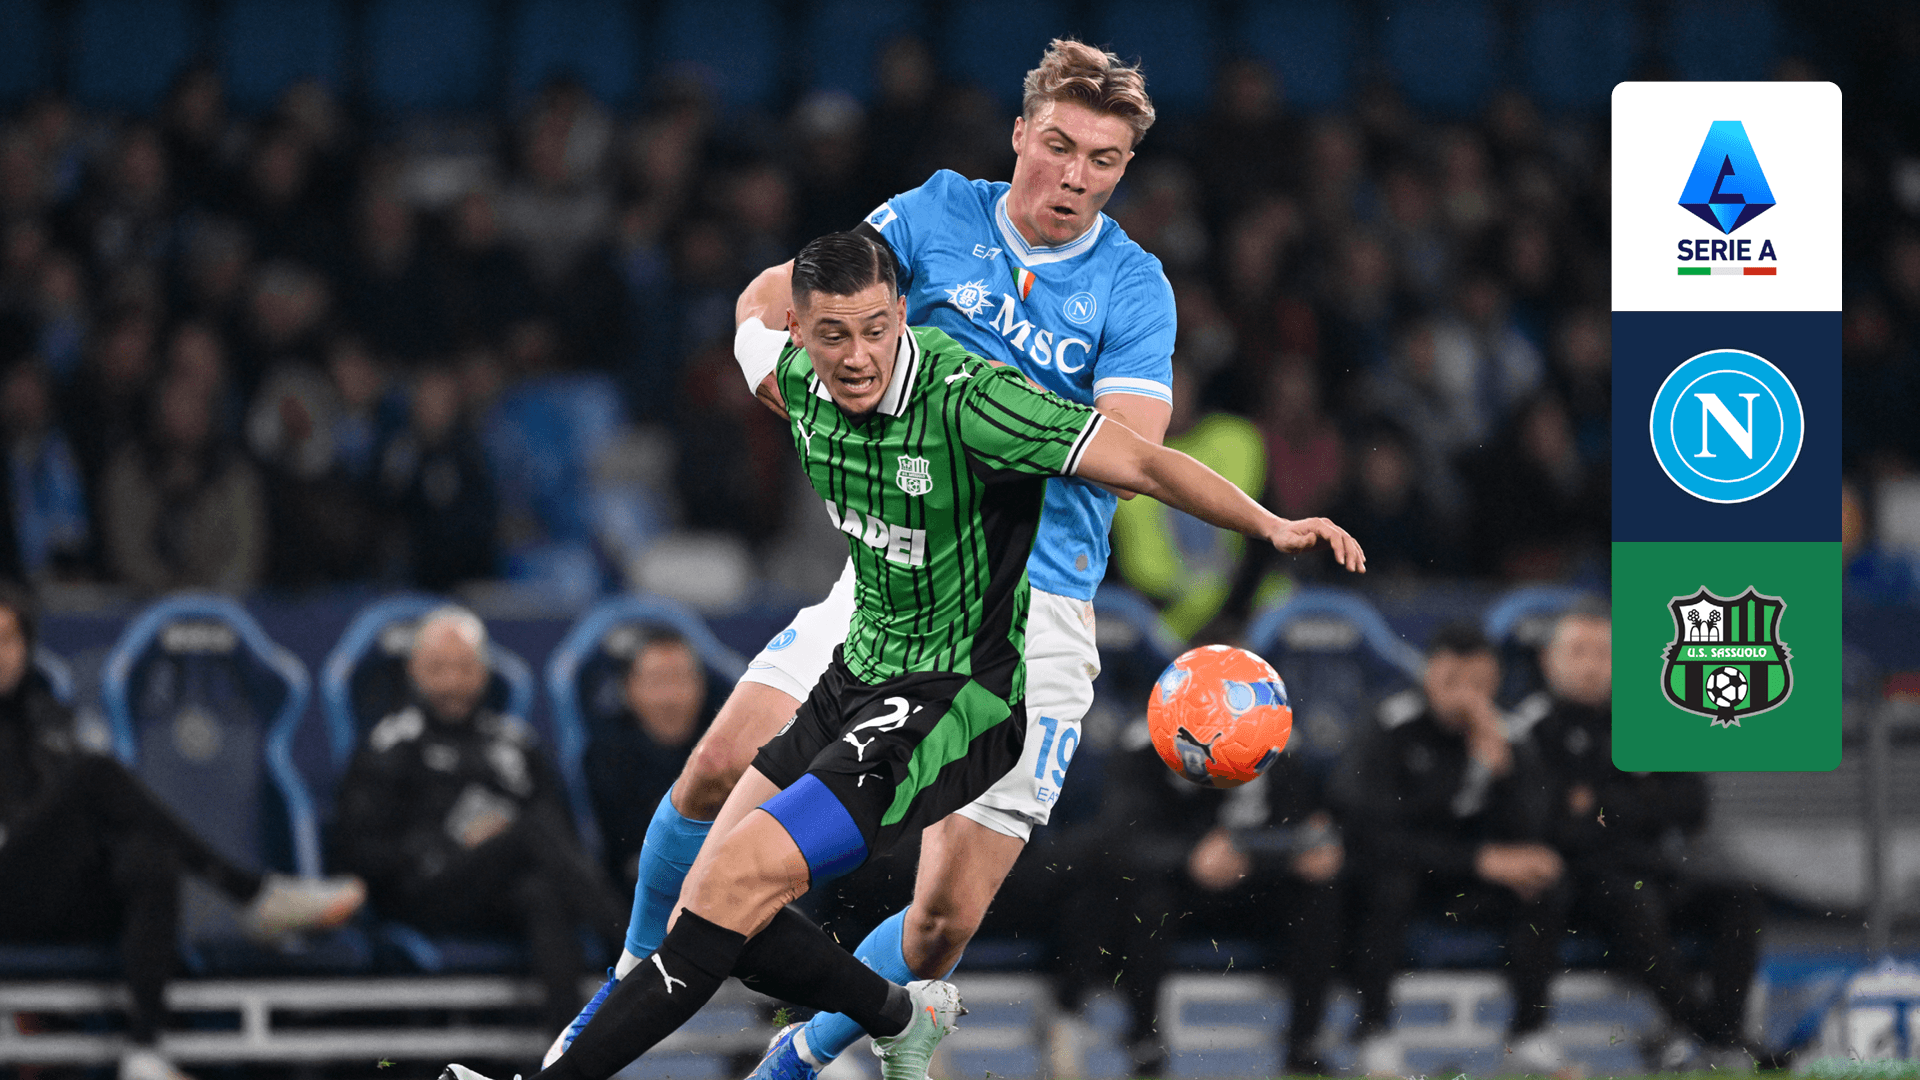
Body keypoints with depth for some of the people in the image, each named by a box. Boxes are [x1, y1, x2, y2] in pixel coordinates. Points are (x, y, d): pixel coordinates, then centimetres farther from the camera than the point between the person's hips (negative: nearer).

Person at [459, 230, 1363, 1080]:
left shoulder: (966, 401, -24)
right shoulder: (802, 384, -4)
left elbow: (1142, 463, -23)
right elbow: (753, 306, 22)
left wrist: (1273, 526, -32)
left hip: (951, 704, -8)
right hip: (856, 679, 8)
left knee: (735, 883, -21)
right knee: (712, 913, 7)